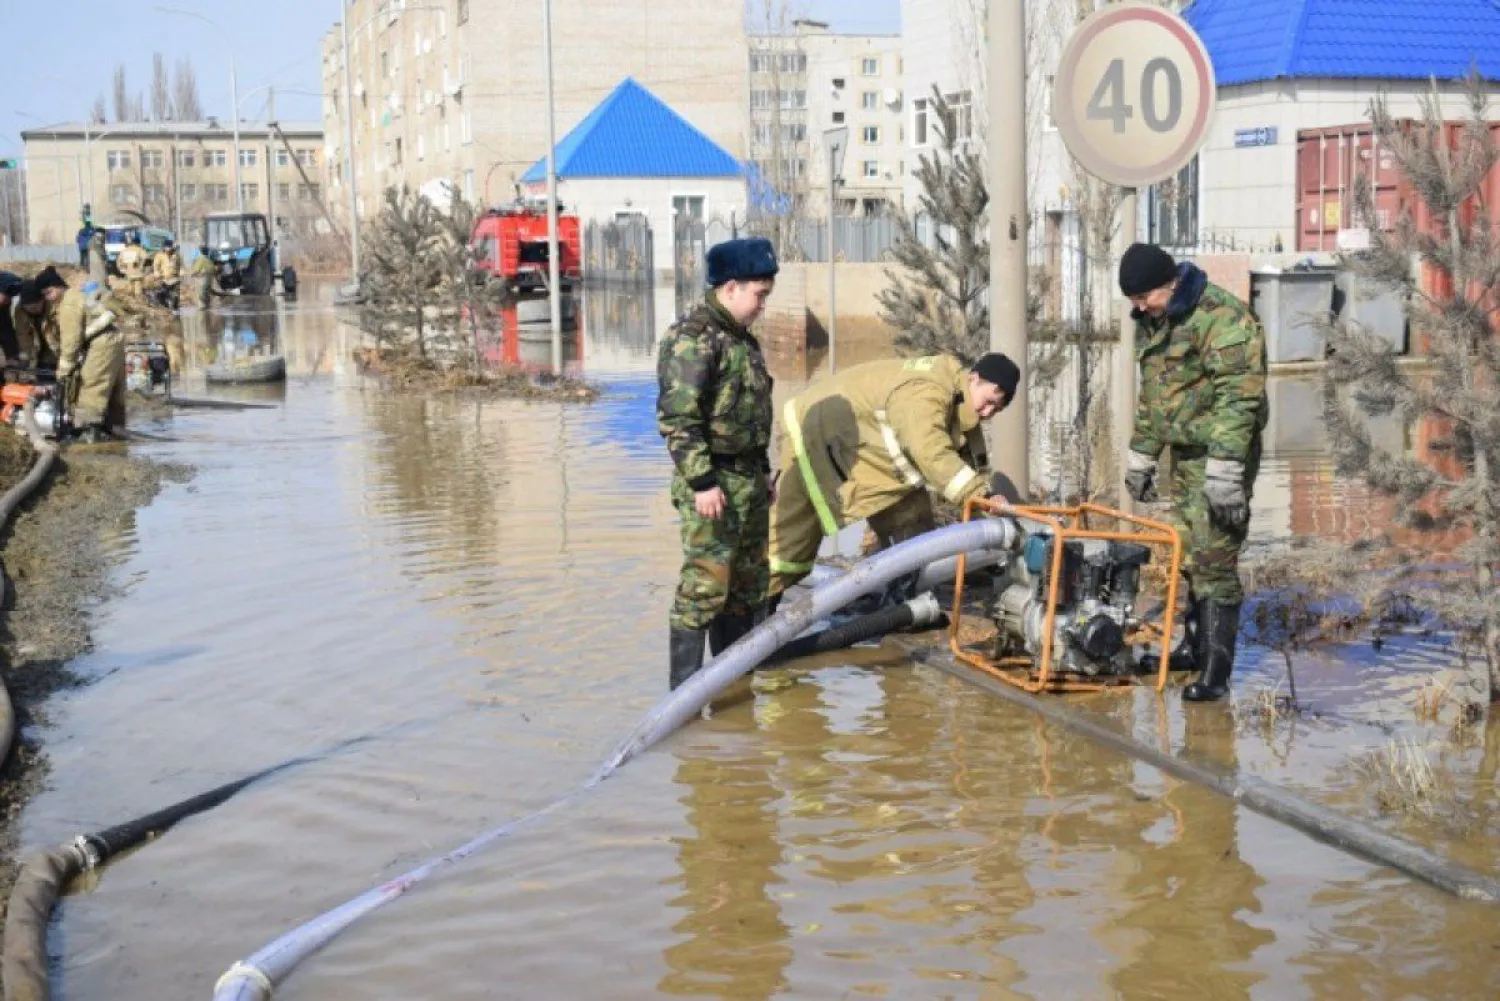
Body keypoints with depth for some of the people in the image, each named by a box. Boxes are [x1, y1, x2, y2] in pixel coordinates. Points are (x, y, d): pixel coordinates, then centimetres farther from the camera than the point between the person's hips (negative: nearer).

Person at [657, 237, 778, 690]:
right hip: (713, 483, -10)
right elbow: (678, 419, -20)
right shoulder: (692, 339, -15)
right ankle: (685, 684, -3)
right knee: (706, 581, -9)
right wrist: (702, 481, -22)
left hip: (749, 479, 10)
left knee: (748, 580, 15)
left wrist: (763, 472, 22)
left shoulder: (741, 338, 16)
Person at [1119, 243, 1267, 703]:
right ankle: (1197, 649, 27)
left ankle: (1216, 673, -8)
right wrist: (1140, 457, 23)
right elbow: (1151, 394, 23)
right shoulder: (1153, 321, 11)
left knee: (1214, 559, -10)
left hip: (1222, 454, -9)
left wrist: (1224, 471, -29)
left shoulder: (1223, 318, -20)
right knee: (1190, 557, 15)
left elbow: (1238, 399, -25)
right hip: (1185, 454, 9)